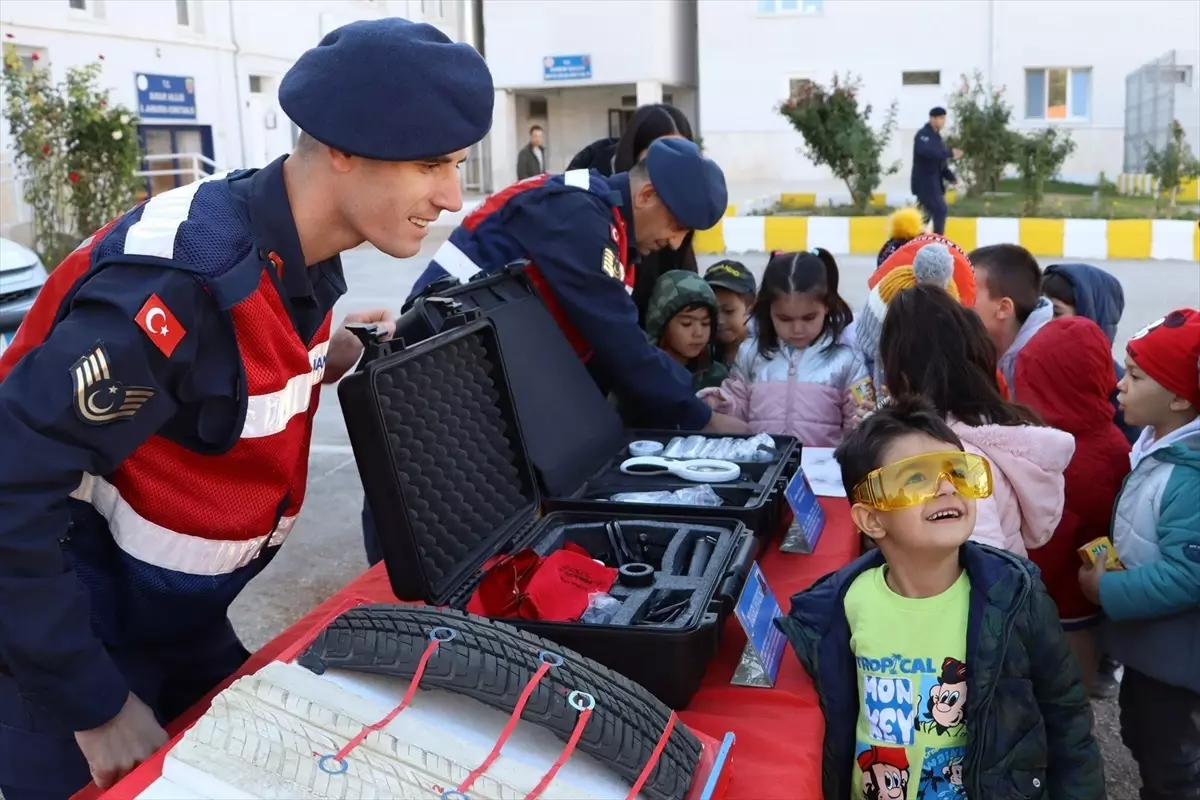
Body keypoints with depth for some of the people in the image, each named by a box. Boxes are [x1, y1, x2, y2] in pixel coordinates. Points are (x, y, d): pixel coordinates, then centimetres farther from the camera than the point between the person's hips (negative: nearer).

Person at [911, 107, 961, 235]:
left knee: (927, 214, 12)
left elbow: (940, 161, 18)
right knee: (940, 210, -14)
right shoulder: (922, 135, -12)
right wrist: (950, 153, -29)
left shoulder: (936, 137, 16)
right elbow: (928, 152, -33)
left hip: (934, 182, 9)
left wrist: (950, 176, 4)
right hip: (925, 182, -9)